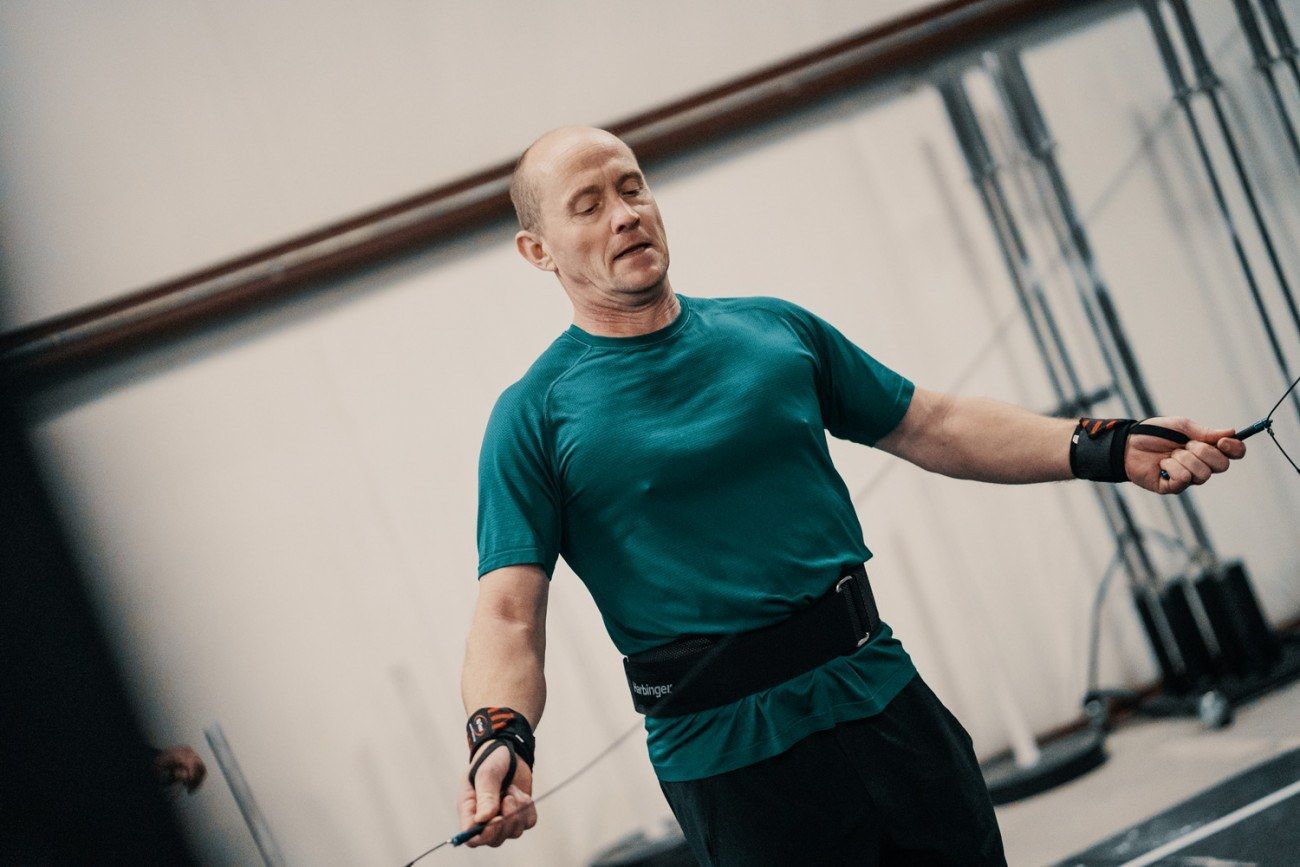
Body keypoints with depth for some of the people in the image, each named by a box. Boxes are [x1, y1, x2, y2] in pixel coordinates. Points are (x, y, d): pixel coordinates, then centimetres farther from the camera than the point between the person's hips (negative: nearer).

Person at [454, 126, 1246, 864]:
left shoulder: (777, 329, 10)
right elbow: (510, 614, -11)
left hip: (886, 700, 4)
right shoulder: (536, 415, -3)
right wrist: (499, 740, -30)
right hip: (729, 759, -4)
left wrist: (1110, 449, 6)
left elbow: (933, 427, 15)